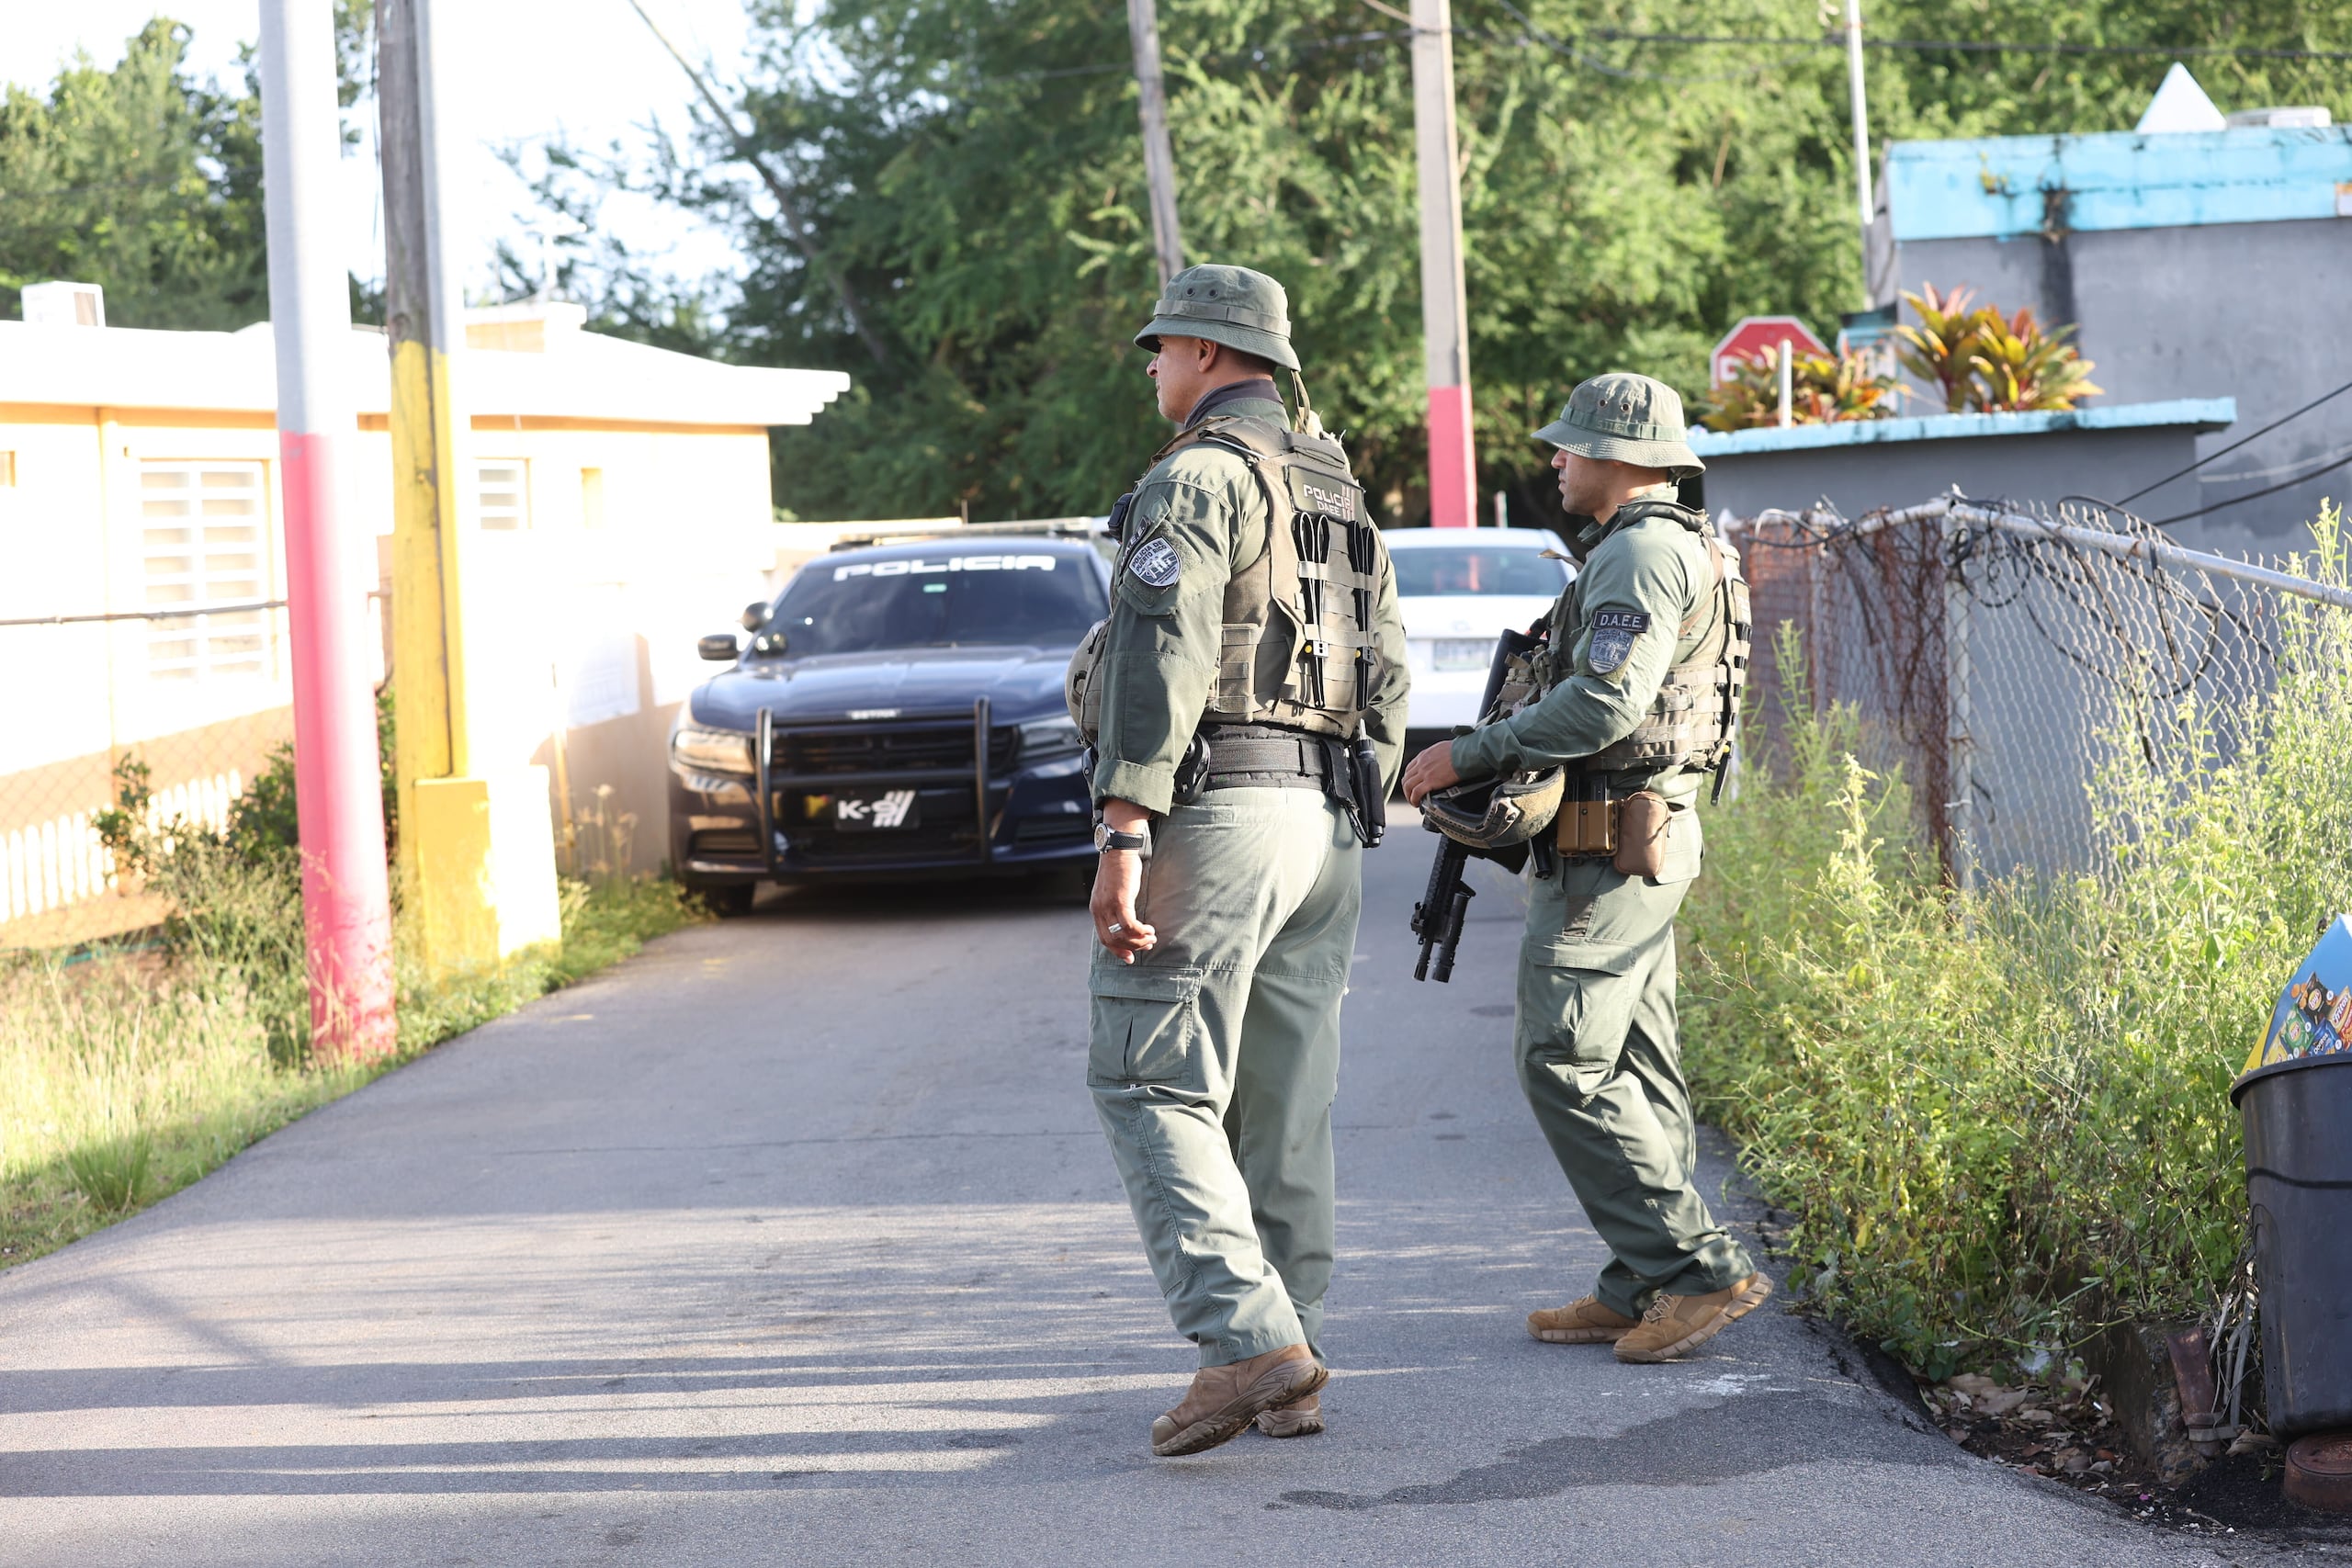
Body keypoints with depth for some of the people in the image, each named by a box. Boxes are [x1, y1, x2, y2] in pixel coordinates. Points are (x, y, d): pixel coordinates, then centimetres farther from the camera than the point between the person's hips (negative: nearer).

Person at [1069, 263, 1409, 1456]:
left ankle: (1247, 1341, -18)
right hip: (1323, 823, 9)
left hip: (1218, 810, -9)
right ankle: (1284, 1377, 10)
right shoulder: (1341, 496, 21)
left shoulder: (1197, 478, -7)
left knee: (1152, 1085, -7)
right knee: (1279, 1105, 9)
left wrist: (1122, 836, -22)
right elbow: (1386, 681, 21)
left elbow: (1161, 655, -18)